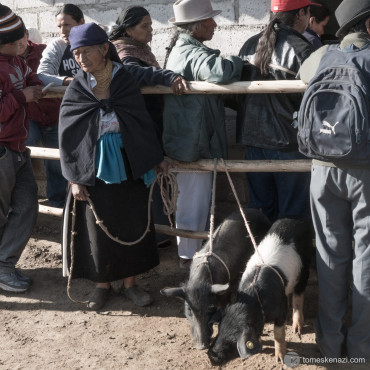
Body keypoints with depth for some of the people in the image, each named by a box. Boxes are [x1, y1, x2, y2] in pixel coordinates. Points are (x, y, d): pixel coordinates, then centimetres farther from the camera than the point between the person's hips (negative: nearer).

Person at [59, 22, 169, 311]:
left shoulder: (125, 81, -1)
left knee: (133, 225, 8)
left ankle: (130, 282, 24)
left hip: (129, 167, 1)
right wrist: (74, 178, -4)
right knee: (98, 228, 8)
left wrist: (156, 157, 10)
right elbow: (68, 136, 0)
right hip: (94, 170, 0)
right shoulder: (77, 89, -2)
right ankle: (103, 284, 25)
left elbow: (144, 122, 7)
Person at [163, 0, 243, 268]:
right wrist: (239, 63, -19)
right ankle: (189, 256, 17)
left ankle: (190, 251, 38)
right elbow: (220, 71, -40)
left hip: (188, 139, 11)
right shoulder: (193, 53, -21)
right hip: (195, 143, -11)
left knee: (191, 198, 22)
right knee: (195, 201, 3)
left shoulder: (179, 49, 13)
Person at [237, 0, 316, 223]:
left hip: (253, 139, 6)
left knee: (261, 210, 16)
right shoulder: (301, 50, -12)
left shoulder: (250, 46, 7)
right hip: (289, 143, -6)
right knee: (294, 216, 4)